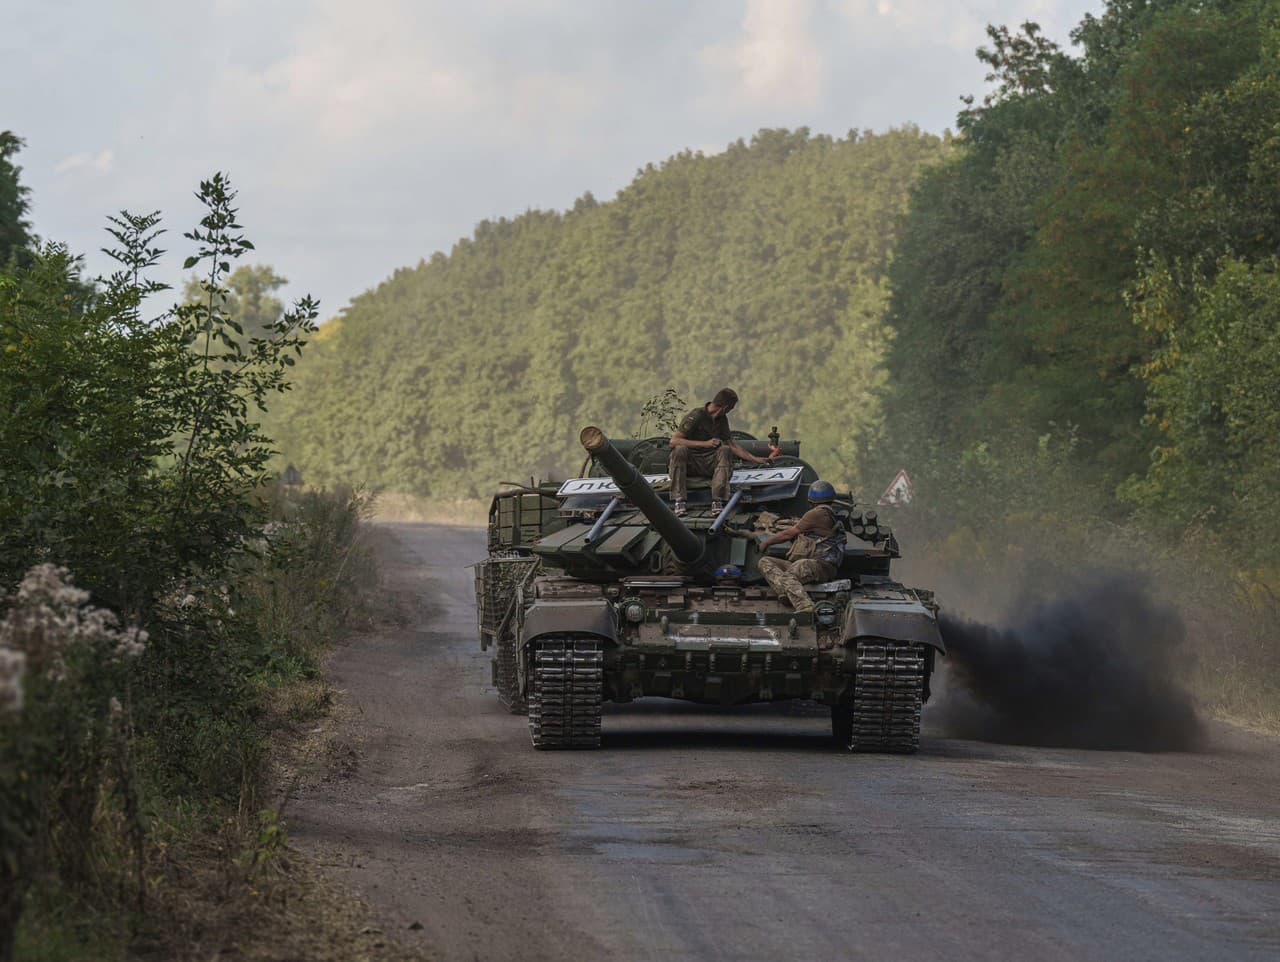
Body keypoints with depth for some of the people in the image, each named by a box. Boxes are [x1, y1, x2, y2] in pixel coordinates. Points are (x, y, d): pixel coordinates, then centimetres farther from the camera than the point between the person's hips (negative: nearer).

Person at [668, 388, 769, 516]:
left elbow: (731, 443, 22)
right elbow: (674, 441, -24)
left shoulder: (722, 419, 9)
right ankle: (679, 501, -40)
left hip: (709, 465, 5)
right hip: (689, 464, -5)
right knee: (680, 449, -35)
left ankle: (717, 501, -34)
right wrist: (705, 444, -29)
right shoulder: (696, 416, -14)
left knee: (725, 450, -24)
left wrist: (754, 459, 21)